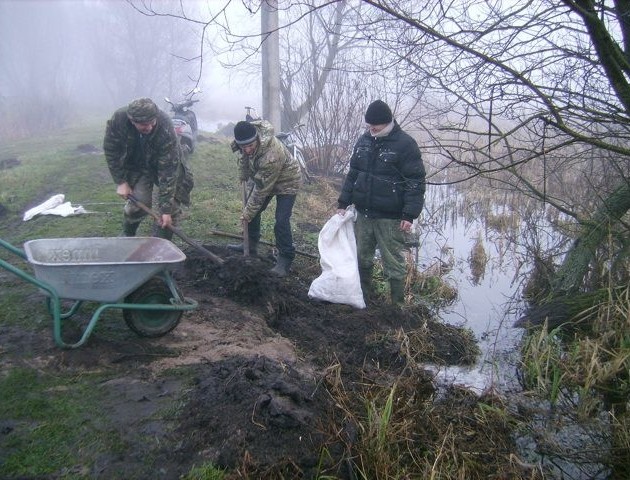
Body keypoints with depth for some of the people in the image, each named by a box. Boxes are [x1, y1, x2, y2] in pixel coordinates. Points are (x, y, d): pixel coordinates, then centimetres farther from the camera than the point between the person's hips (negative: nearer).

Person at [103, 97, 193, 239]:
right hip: (136, 166, 1)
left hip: (166, 162, -1)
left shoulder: (165, 129, -38)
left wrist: (166, 209, -34)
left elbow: (168, 170, -35)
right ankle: (127, 236, 18)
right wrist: (121, 181, -14)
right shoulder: (118, 119, -30)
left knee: (172, 204, -10)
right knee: (139, 202, -11)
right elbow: (111, 151, -12)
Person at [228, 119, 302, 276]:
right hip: (263, 178, 8)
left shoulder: (271, 156, -42)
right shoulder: (247, 134, -21)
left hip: (286, 182, -8)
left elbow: (261, 189, -32)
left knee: (281, 222, -15)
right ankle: (251, 244, 30)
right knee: (252, 209, 12)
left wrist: (248, 213, -24)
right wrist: (244, 176, 7)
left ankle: (285, 259, -2)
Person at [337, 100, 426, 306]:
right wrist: (343, 203, 12)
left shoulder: (405, 144, -10)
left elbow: (415, 182, -12)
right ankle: (361, 299, 34)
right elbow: (352, 173, 16)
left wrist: (409, 215, -17)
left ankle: (398, 305, 15)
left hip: (390, 218, -6)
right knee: (362, 259, 17)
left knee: (393, 263, 2)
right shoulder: (363, 141, 9)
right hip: (363, 213, 6)